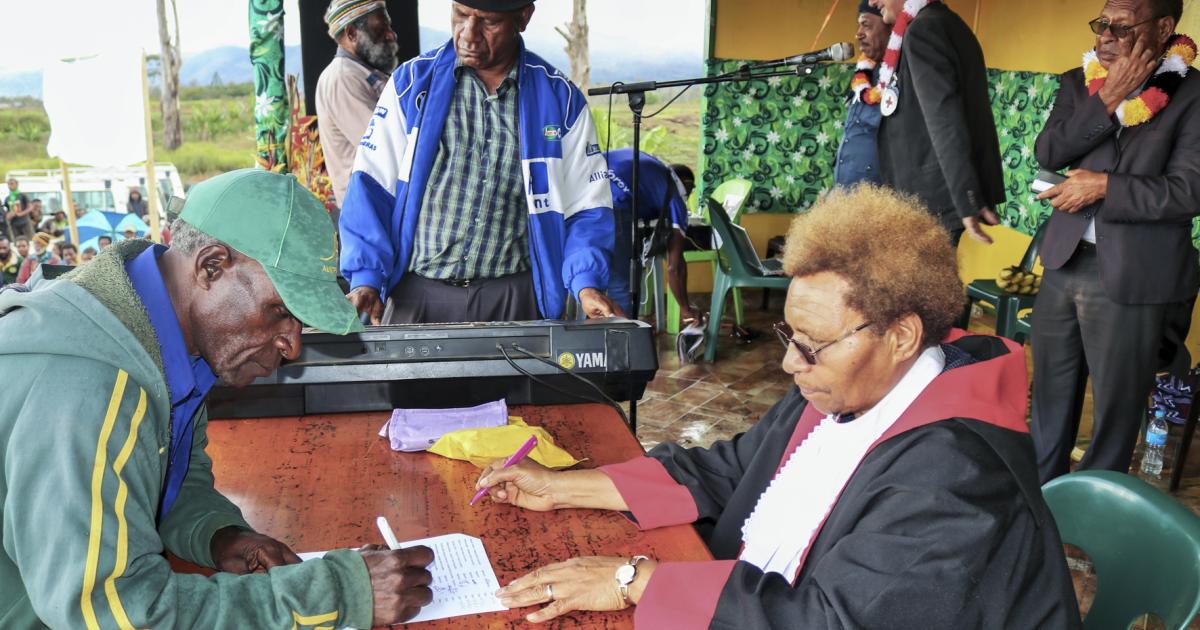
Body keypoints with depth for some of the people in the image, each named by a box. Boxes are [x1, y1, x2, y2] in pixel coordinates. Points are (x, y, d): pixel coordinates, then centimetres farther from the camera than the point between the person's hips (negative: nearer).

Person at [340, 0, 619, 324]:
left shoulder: (561, 98, 3)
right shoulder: (412, 82, 4)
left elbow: (586, 206, 5)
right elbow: (371, 187, 2)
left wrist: (587, 285, -11)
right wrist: (366, 279, -10)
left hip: (515, 298, 0)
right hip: (415, 294, 1)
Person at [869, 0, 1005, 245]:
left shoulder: (922, 29, -12)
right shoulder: (947, 23, 19)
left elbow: (946, 121, -21)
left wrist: (968, 202, -25)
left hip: (933, 199, -10)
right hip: (938, 196, 10)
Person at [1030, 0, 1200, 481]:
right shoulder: (1078, 84, 7)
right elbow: (1047, 154, -4)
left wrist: (1105, 185, -17)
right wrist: (1106, 103, -13)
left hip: (1131, 277, -4)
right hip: (1064, 263, 5)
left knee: (1116, 409, 8)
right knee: (1049, 398, 17)